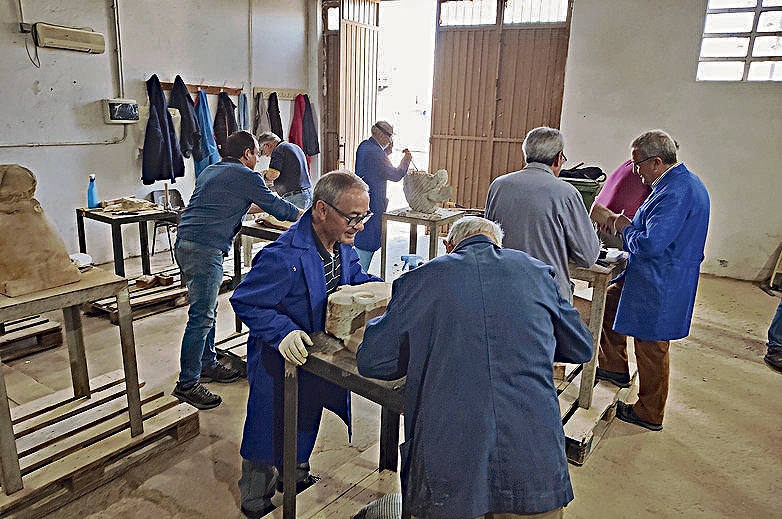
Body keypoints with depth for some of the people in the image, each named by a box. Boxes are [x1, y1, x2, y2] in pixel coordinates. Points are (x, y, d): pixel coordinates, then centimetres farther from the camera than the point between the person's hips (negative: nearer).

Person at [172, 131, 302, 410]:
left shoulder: (209, 172, 21)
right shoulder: (245, 177, -4)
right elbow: (275, 205, 3)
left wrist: (245, 206, 40)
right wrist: (301, 214, 20)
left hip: (184, 245, 10)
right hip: (205, 250, -10)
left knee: (207, 310, 18)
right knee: (201, 317, -6)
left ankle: (207, 364, 30)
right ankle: (187, 384, 0)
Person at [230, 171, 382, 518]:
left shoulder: (342, 243, -8)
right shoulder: (284, 257, -35)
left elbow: (353, 276, 9)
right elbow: (244, 301, -26)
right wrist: (282, 332, -37)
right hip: (280, 361, -7)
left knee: (307, 421, 28)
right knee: (270, 431, 14)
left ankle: (294, 473, 56)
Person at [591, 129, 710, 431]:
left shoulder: (675, 193, -27)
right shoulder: (681, 182, 8)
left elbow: (650, 244, -32)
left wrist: (625, 228, -12)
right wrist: (625, 221, 3)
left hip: (660, 286, -11)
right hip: (648, 277, 11)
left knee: (652, 349, 5)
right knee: (608, 301, 23)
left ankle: (650, 414, 25)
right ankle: (615, 368, 36)